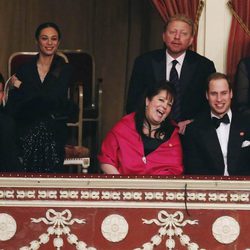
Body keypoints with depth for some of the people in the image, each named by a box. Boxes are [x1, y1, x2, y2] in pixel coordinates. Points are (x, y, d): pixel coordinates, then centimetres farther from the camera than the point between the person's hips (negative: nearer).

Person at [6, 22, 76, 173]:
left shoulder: (65, 70, 8)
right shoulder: (25, 69, 10)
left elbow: (55, 96, -8)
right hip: (27, 130, 1)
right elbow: (12, 105, 2)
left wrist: (22, 86, -3)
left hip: (54, 129, -1)